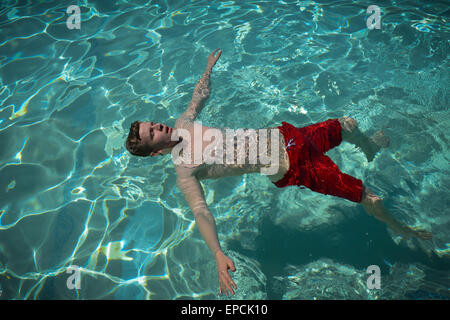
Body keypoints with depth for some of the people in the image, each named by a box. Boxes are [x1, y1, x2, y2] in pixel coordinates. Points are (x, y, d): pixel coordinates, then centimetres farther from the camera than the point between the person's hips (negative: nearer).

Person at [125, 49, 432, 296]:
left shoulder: (183, 125, 1)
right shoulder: (184, 170, -18)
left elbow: (201, 95, 20)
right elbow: (200, 211, -27)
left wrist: (209, 66, 31)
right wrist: (219, 255, -40)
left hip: (280, 136, 7)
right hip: (290, 169, -7)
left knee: (349, 124, 25)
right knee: (369, 197, -4)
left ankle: (372, 147, 61)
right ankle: (400, 229, 29)